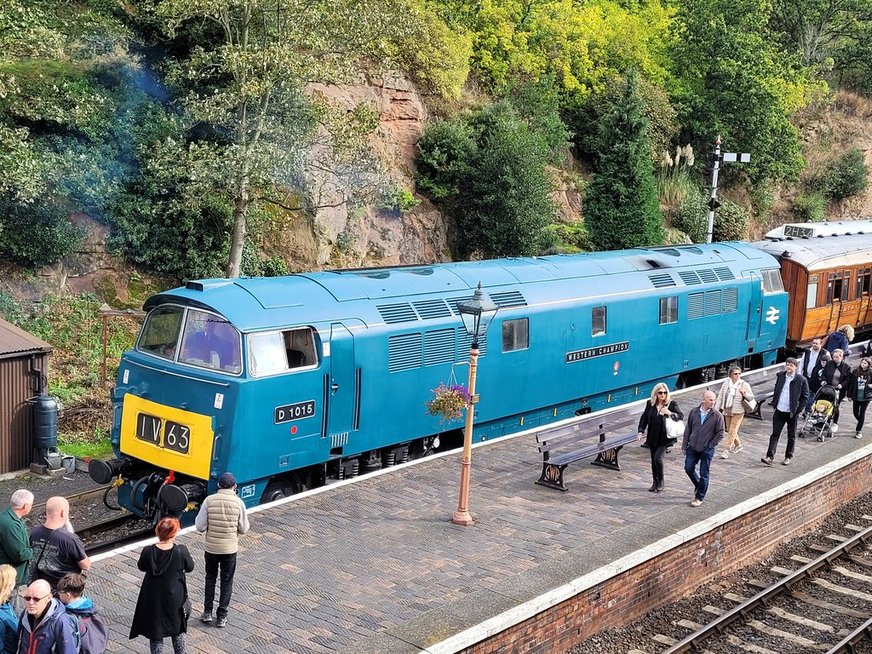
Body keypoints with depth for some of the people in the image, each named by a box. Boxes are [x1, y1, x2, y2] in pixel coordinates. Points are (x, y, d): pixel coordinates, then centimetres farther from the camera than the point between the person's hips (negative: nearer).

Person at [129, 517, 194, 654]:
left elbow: (142, 567, 1)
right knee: (178, 630, 24)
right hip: (175, 599, 0)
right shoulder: (181, 551, -22)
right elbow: (189, 567, -4)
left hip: (153, 600, 0)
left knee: (155, 635, 16)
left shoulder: (148, 551, -19)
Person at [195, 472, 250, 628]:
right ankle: (221, 617, 17)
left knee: (210, 578, 21)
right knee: (227, 582, 13)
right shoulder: (239, 503, -10)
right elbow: (243, 529, -5)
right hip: (230, 549, -1)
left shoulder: (209, 500, -10)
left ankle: (207, 612, 25)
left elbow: (200, 526, -10)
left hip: (211, 547, 1)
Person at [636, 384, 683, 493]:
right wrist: (641, 431, -1)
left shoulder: (672, 404, -6)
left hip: (664, 438, -4)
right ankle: (655, 483, 26)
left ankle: (661, 482, 3)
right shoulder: (650, 404, 3)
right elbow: (644, 418, 10)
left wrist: (670, 413, -26)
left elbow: (681, 416, -9)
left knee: (658, 457, -15)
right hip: (653, 438, 4)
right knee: (653, 460, 11)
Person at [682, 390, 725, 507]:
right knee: (688, 468, 6)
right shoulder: (694, 412, -2)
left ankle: (699, 497, 18)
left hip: (707, 450, -3)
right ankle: (698, 485, 36)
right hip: (693, 447, 3)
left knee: (704, 474, 4)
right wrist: (684, 445, 6)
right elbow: (688, 429, 6)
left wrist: (710, 445, -9)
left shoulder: (717, 416, -10)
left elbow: (720, 434, -6)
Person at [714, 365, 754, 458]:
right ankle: (738, 445, 36)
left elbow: (751, 397, -1)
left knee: (732, 431, -7)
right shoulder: (726, 383, 2)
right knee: (730, 430, 15)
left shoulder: (744, 384, -6)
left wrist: (745, 393, -22)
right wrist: (716, 409, 4)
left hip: (738, 412, -4)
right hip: (727, 411, 4)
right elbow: (720, 397, 7)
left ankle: (726, 450, -2)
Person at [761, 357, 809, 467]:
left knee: (791, 436, 11)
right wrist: (774, 404, 9)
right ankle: (770, 456, -2)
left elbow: (805, 397, -4)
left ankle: (788, 457, 23)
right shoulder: (780, 376, 4)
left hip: (792, 413, -3)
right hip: (779, 411, 3)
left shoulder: (801, 380, -8)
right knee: (775, 434, 0)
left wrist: (797, 410, -9)